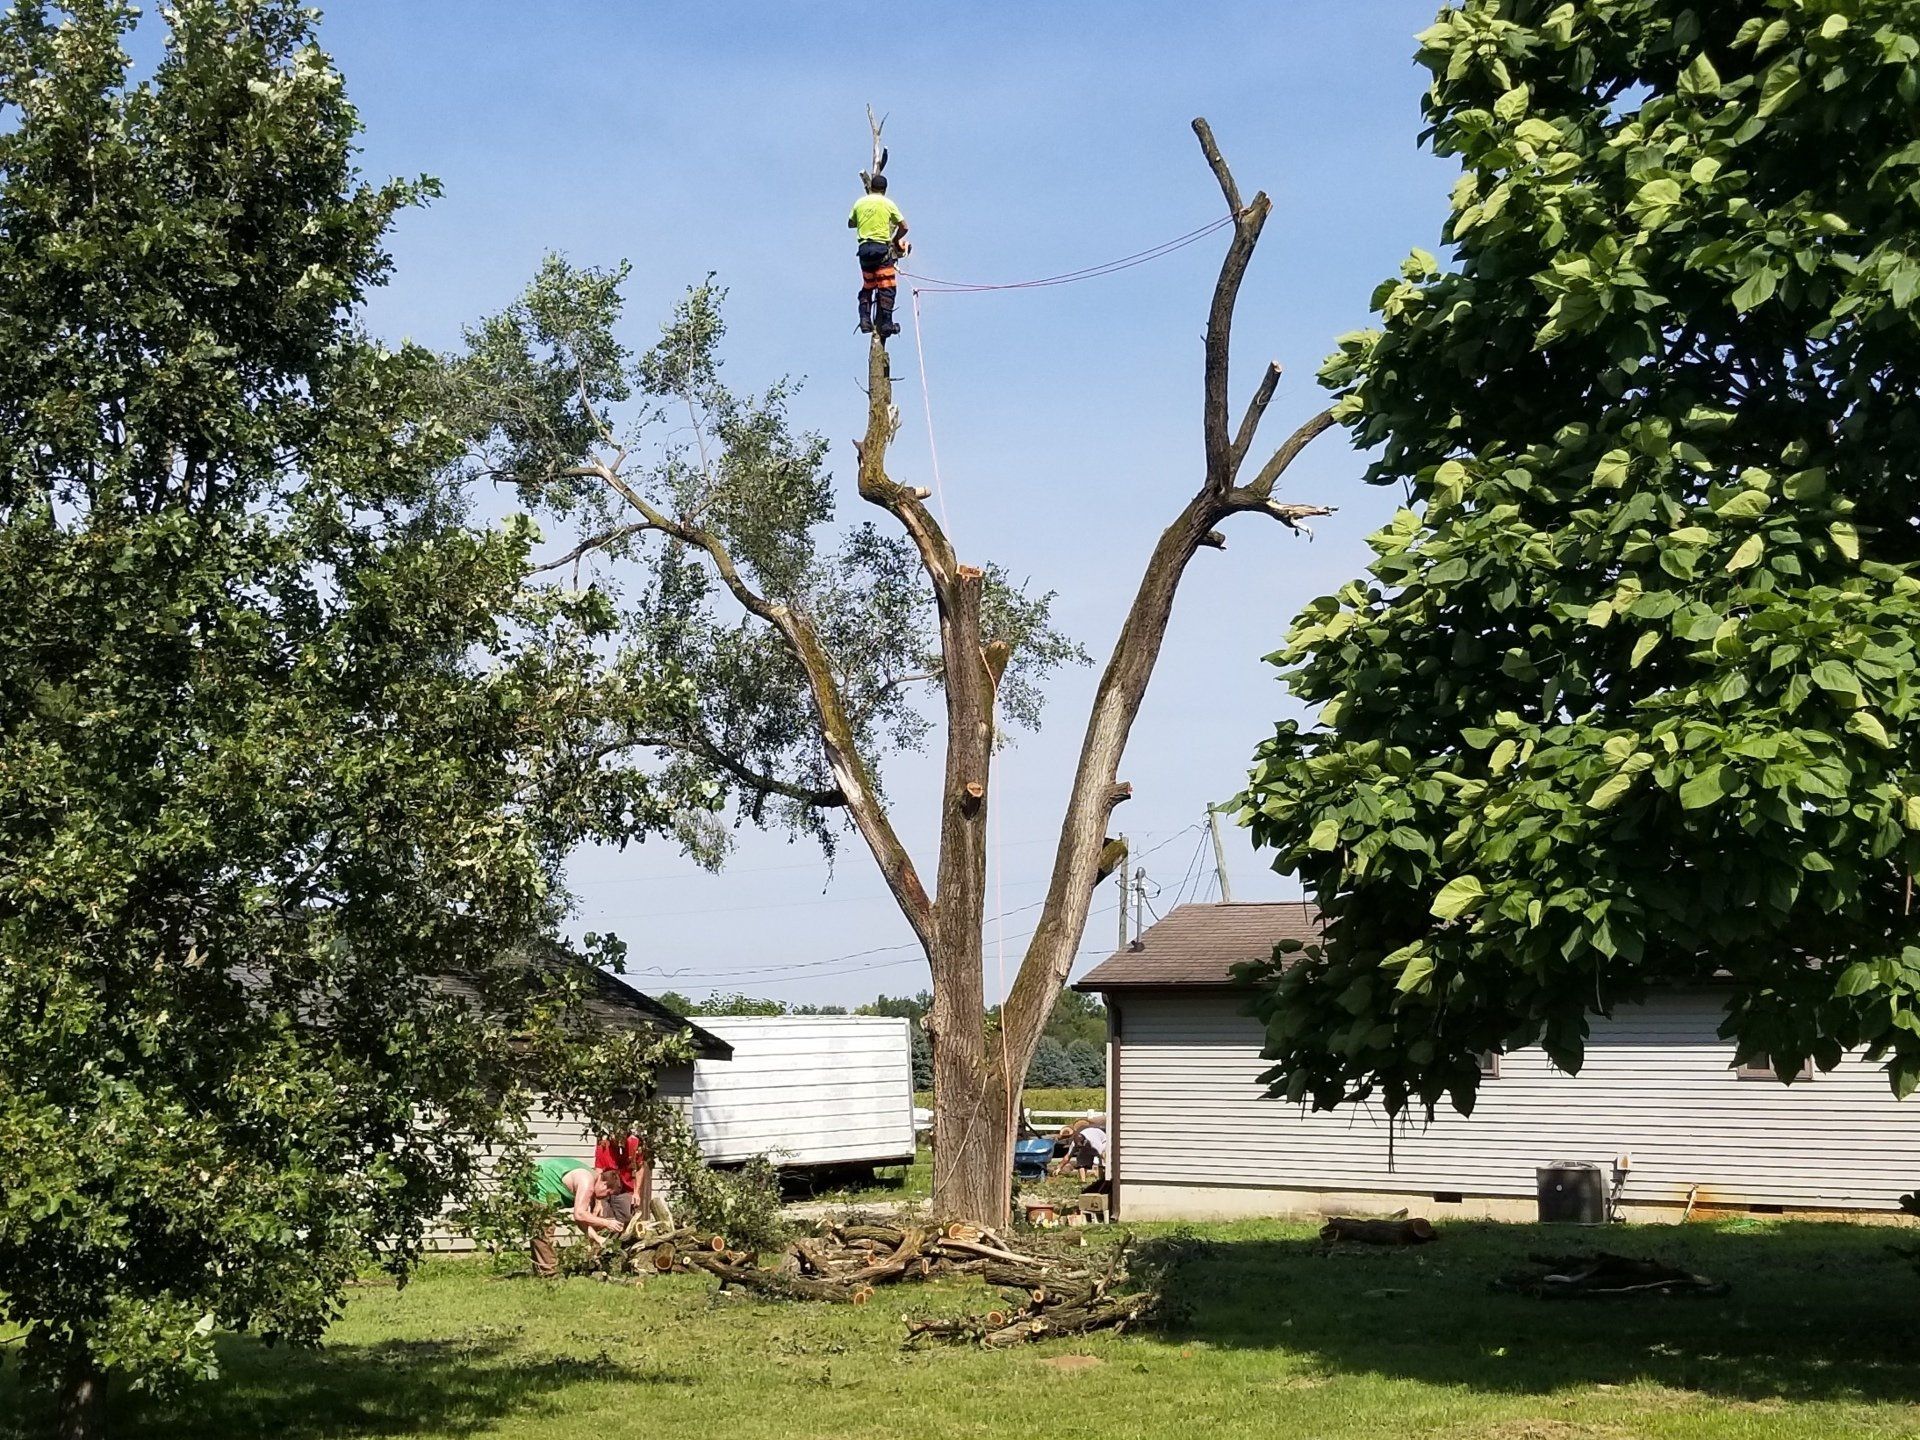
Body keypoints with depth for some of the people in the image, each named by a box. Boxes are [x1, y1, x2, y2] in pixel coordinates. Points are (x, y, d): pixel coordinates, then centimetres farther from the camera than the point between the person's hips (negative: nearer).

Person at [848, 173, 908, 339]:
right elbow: (903, 227, 4)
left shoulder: (859, 202, 8)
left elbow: (850, 224, 22)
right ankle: (886, 323, -8)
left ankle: (865, 320, 3)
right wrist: (895, 239, 20)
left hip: (864, 248, 4)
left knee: (867, 287, 14)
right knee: (886, 288, -2)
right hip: (881, 248, -4)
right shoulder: (888, 204, 0)